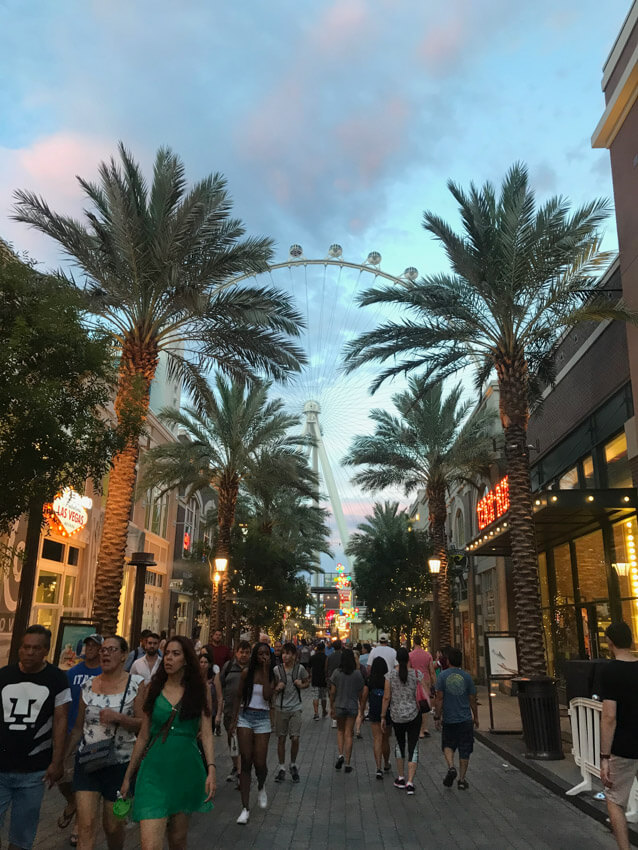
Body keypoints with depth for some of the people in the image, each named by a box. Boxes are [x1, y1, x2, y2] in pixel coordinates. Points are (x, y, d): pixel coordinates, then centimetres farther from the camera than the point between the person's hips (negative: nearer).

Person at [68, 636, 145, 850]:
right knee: (86, 824, -6)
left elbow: (144, 725, -9)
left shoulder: (136, 684, -6)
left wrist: (118, 717, -23)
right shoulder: (88, 685, 5)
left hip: (120, 763, -2)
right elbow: (79, 727, 14)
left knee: (112, 825, 11)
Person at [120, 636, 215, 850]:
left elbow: (206, 733, -2)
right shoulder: (154, 688, 5)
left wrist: (211, 769, -14)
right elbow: (143, 736, 9)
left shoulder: (200, 691, 1)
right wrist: (128, 776, 10)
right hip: (155, 767, 0)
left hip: (186, 768, 0)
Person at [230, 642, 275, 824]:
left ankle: (261, 788, 33)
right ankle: (245, 808, 5)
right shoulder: (247, 672, 1)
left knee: (260, 763, -2)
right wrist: (234, 719, 3)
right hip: (245, 717, 0)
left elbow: (267, 696, -16)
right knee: (246, 762, -3)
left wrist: (266, 671, -16)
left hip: (262, 720, 0)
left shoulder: (272, 675, 0)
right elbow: (239, 696, 7)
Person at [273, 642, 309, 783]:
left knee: (295, 738, -2)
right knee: (281, 738, 7)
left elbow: (307, 681, 11)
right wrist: (277, 688, -16)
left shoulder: (300, 668, -6)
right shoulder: (277, 669, -5)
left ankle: (293, 765, 21)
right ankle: (281, 768, 22)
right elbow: (271, 688, 5)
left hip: (295, 708, -1)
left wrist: (302, 685, -10)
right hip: (280, 708, 1)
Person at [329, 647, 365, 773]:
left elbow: (332, 692, -5)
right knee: (348, 734, 7)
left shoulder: (337, 673, -8)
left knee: (340, 731, 20)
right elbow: (360, 693, -2)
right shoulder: (358, 674, -7)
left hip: (339, 706, 0)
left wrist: (331, 707, 5)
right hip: (353, 706, 0)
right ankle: (347, 763, 8)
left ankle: (340, 754, 2)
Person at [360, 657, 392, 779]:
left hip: (374, 713, 0)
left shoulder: (369, 681, -5)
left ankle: (379, 768, -10)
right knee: (385, 739, 15)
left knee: (377, 739, 2)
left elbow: (364, 697, -2)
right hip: (387, 712, 0)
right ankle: (386, 765, 33)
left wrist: (361, 712, 9)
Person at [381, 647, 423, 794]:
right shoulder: (417, 674, -8)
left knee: (400, 744, 21)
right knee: (413, 747, 5)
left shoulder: (390, 674, -7)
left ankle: (400, 778, 29)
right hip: (413, 715, -1)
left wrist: (383, 717, 2)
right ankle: (410, 782, -3)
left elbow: (386, 697, -6)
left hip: (396, 715, 1)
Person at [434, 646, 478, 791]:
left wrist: (437, 717, 0)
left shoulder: (443, 676, -7)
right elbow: (472, 699, 2)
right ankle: (462, 780, 15)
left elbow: (439, 699, -8)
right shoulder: (466, 676, -3)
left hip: (449, 719, -1)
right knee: (464, 750, 12)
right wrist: (476, 717, 14)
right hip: (465, 719, 1)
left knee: (447, 745, 19)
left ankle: (451, 767, -4)